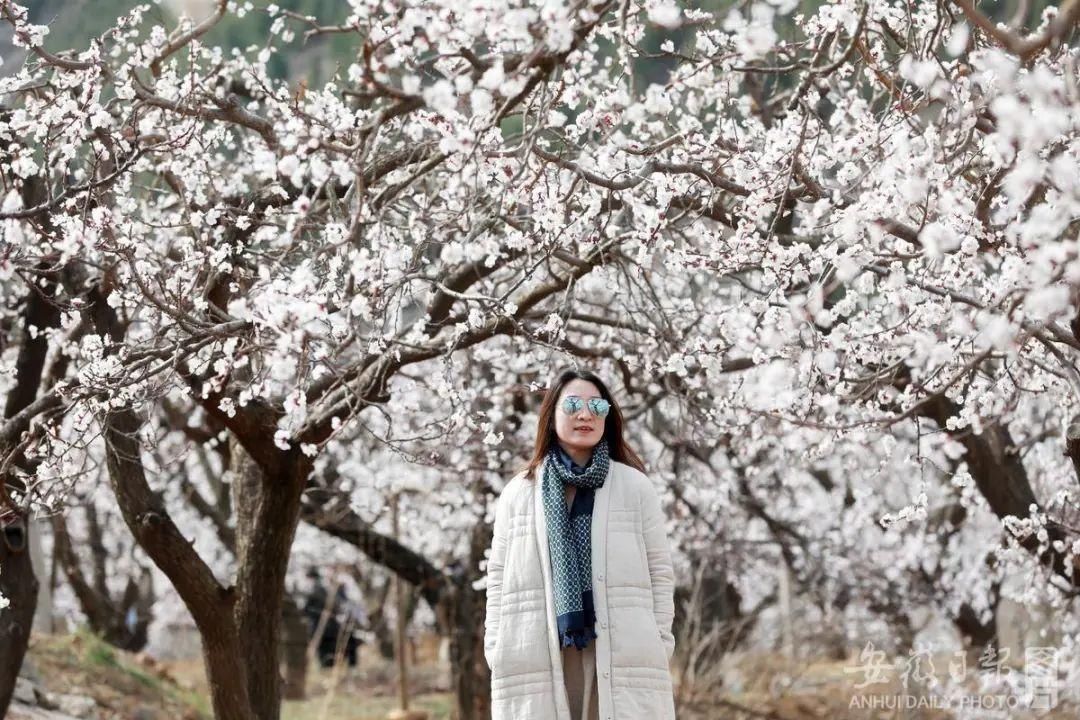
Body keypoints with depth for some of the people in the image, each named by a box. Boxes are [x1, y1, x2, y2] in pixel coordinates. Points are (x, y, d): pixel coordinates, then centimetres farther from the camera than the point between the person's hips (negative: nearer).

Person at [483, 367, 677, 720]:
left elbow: (660, 574, 8)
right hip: (539, 662, 1)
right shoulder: (518, 493, 12)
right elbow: (499, 578, 12)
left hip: (623, 661, -1)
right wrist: (497, 652, 3)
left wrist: (659, 648, 0)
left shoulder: (635, 487, 9)